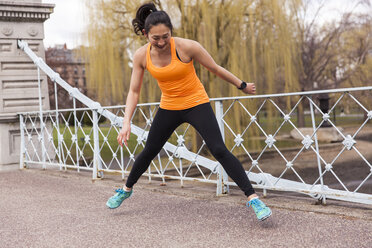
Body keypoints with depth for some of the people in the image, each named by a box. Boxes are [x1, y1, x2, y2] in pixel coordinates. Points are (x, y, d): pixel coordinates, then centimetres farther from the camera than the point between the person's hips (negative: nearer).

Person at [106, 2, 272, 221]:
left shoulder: (187, 47, -24)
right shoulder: (141, 56, -13)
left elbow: (216, 69, -10)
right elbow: (134, 91, -3)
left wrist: (242, 86, 1)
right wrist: (127, 122, -13)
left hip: (197, 104, -4)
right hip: (169, 108, 4)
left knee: (219, 150, -18)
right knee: (149, 151, 16)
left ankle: (253, 199, -15)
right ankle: (127, 189, 40)